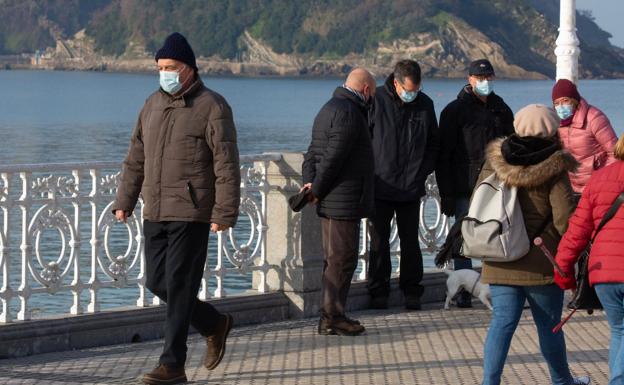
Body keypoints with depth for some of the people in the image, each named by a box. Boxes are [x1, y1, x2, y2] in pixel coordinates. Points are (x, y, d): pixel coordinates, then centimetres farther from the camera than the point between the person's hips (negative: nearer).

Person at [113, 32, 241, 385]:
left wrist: (224, 213, -17)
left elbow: (227, 166, -11)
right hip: (155, 212, 7)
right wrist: (124, 201, 16)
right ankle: (214, 325, 30)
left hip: (190, 213, -7)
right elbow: (136, 158, 20)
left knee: (179, 287, -7)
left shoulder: (212, 107, -7)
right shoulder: (154, 104, 13)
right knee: (157, 283, 9)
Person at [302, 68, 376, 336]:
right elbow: (333, 157, -21)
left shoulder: (330, 108, 19)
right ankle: (332, 317, -4)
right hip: (344, 201, -10)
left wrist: (310, 183, 2)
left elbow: (313, 153, 16)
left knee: (334, 258, 14)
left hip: (331, 201, 10)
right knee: (342, 259, -6)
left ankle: (330, 316, 19)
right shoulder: (349, 113, -16)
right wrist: (317, 190, -12)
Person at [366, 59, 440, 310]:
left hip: (411, 187, 2)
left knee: (410, 241, 6)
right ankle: (378, 292, 11)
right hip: (380, 184, -2)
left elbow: (433, 143, 16)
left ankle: (412, 292, 13)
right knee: (379, 241, 4)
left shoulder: (425, 104, 4)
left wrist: (423, 172, 5)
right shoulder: (376, 100, -7)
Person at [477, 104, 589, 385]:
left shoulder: (494, 162, 2)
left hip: (500, 264, 3)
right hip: (541, 264, -3)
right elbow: (565, 219, -16)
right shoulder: (553, 171, -13)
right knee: (549, 324, 12)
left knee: (502, 322, 4)